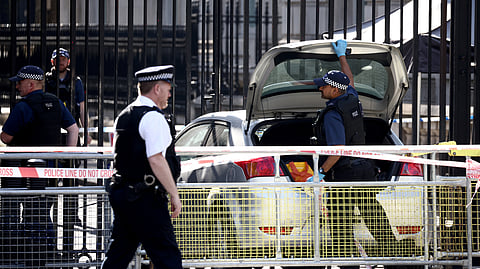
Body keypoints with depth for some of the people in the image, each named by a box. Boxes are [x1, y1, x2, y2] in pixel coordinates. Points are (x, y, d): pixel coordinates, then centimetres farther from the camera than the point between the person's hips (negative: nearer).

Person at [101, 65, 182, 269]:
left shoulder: (124, 116, 16)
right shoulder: (152, 117, -12)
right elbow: (156, 160, -20)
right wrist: (174, 195, -16)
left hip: (120, 192, 9)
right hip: (145, 198, -9)